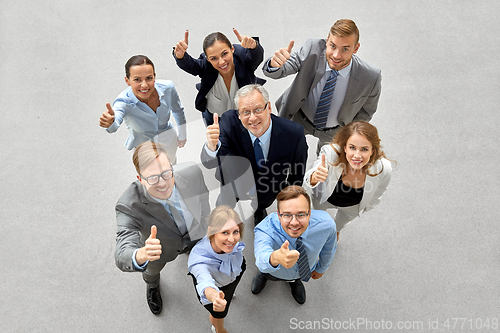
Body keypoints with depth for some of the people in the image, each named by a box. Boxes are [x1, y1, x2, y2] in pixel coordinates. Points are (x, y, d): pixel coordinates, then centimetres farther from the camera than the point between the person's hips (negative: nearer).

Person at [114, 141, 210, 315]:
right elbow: (122, 257, -49)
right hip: (156, 244, -2)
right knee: (153, 269, 33)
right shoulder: (128, 207, -45)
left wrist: (203, 221, 4)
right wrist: (141, 255, -73)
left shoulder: (191, 172, -39)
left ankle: (189, 250, 76)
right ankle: (152, 287, 71)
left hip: (194, 233, 2)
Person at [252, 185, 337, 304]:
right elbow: (262, 258, -67)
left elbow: (328, 249, -14)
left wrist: (321, 268, 4)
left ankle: (295, 280, 63)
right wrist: (275, 258, -90)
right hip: (274, 272, -2)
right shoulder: (265, 230, -46)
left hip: (305, 271, 2)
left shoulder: (326, 224, -38)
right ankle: (263, 275, 60)